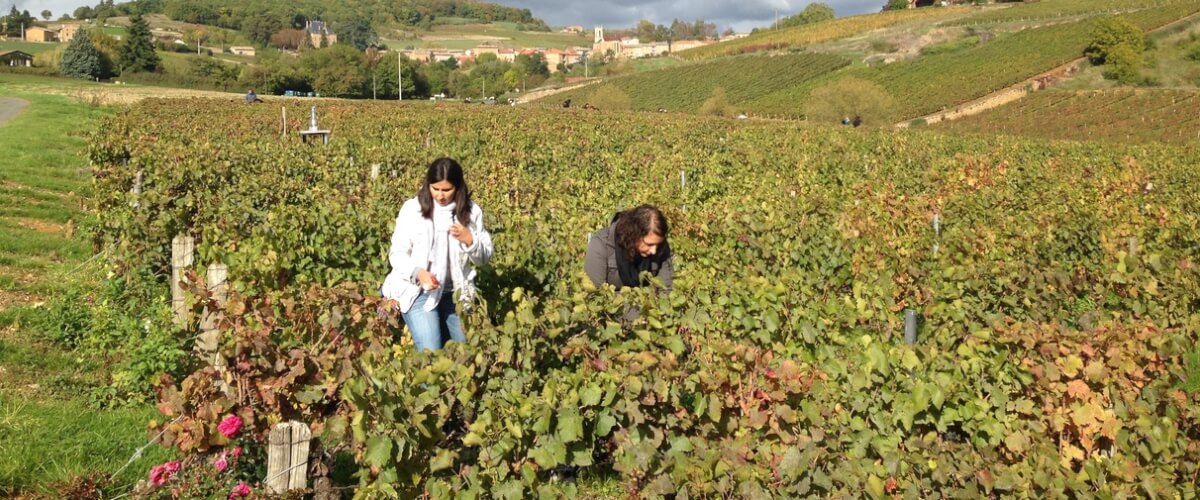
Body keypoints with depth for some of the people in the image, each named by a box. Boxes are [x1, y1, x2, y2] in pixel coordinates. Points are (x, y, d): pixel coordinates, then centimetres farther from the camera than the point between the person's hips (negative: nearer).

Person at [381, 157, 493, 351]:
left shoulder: (471, 212, 0)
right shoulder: (412, 209, -6)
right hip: (418, 290, -3)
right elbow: (397, 253, -5)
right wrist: (417, 272, -24)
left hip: (454, 292, 3)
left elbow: (484, 258, 5)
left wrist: (469, 240, -16)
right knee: (430, 352, -13)